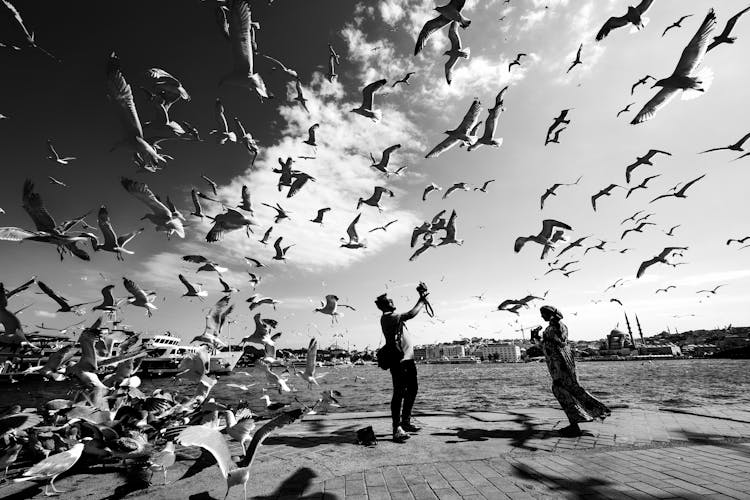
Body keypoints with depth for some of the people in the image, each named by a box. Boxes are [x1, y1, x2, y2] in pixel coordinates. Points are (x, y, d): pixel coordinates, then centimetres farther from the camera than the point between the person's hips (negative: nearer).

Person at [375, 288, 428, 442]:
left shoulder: (393, 317, 18)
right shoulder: (387, 317, -15)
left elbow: (409, 315, 25)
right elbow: (411, 314, -23)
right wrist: (422, 301, -13)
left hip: (408, 359, 11)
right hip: (399, 360, -11)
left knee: (412, 390, 18)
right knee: (399, 394, -7)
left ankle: (405, 422, 31)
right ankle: (397, 429, 0)